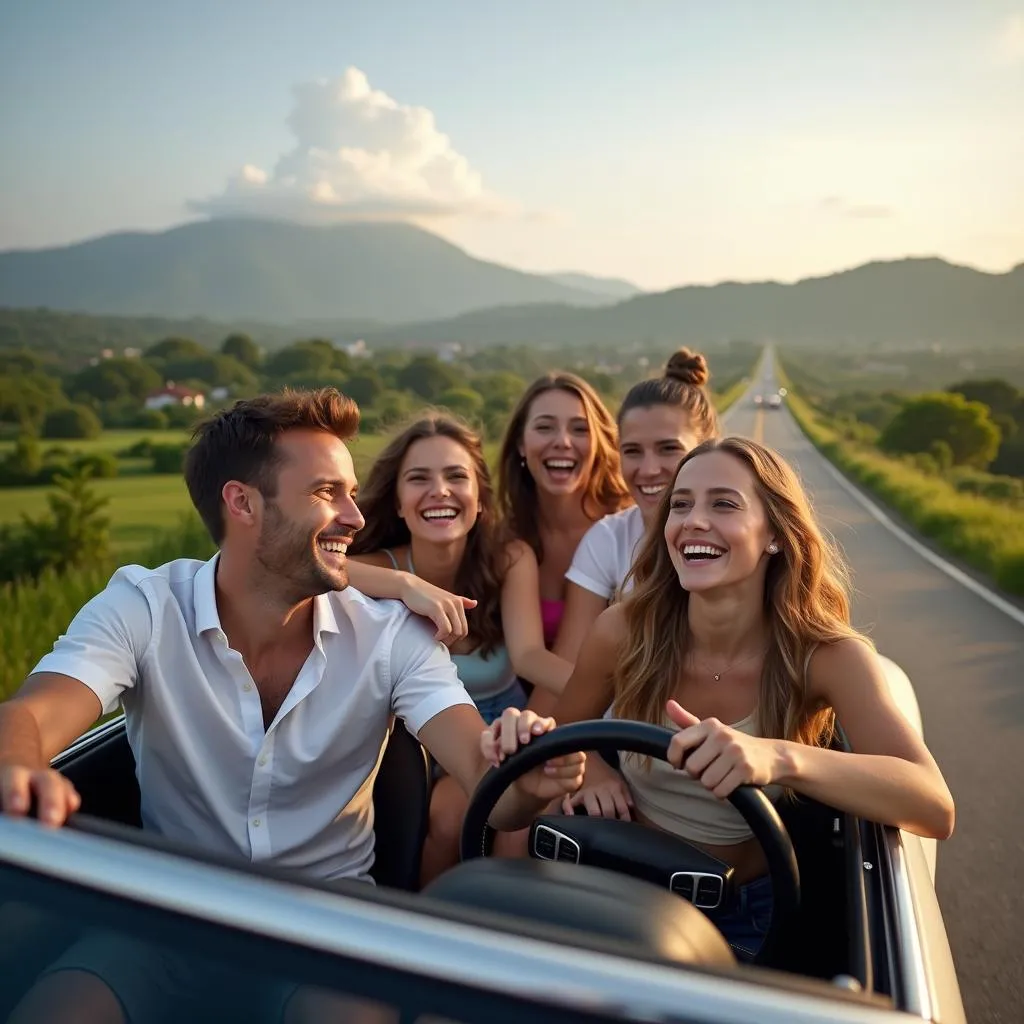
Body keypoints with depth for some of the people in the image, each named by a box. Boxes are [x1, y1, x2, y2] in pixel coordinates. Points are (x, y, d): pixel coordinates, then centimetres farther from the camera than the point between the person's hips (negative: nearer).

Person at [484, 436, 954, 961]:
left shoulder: (827, 656, -15)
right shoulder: (624, 630, -12)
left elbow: (935, 809, -28)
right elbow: (566, 732, 6)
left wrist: (780, 758, -45)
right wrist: (590, 768, -17)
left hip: (749, 917, -1)